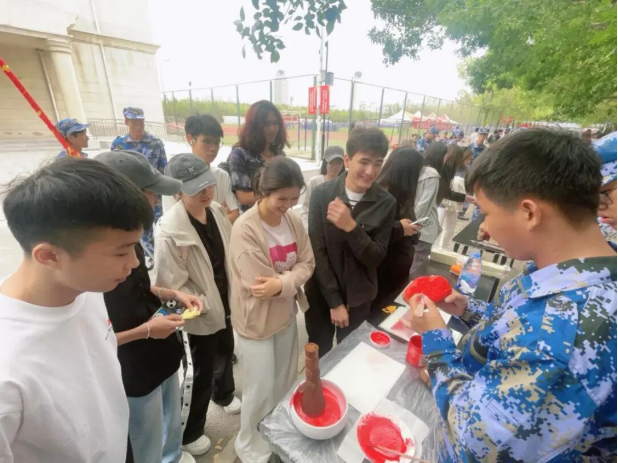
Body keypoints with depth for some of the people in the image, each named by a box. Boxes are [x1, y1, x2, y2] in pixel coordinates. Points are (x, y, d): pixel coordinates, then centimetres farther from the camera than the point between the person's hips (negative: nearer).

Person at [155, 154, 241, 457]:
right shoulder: (169, 230, -28)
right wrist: (204, 304, -18)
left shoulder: (216, 210, -8)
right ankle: (189, 433, 43)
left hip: (225, 301, 6)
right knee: (204, 370, 14)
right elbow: (172, 284, -23)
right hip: (202, 313, -6)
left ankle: (223, 394, 61)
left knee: (226, 350, 28)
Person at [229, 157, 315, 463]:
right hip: (256, 320, -6)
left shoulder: (293, 220, -6)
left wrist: (282, 283, -20)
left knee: (285, 381, 24)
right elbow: (259, 284, -24)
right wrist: (291, 278, -17)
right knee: (261, 389, 12)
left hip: (286, 314, 6)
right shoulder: (245, 229, -24)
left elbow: (307, 263, -4)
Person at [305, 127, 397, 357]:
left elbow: (376, 257, -13)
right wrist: (334, 301, -12)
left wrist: (350, 226, -29)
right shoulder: (322, 194, -13)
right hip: (321, 293, 0)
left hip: (358, 297, 1)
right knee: (318, 356, 20)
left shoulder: (386, 203, -11)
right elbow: (317, 251, -12)